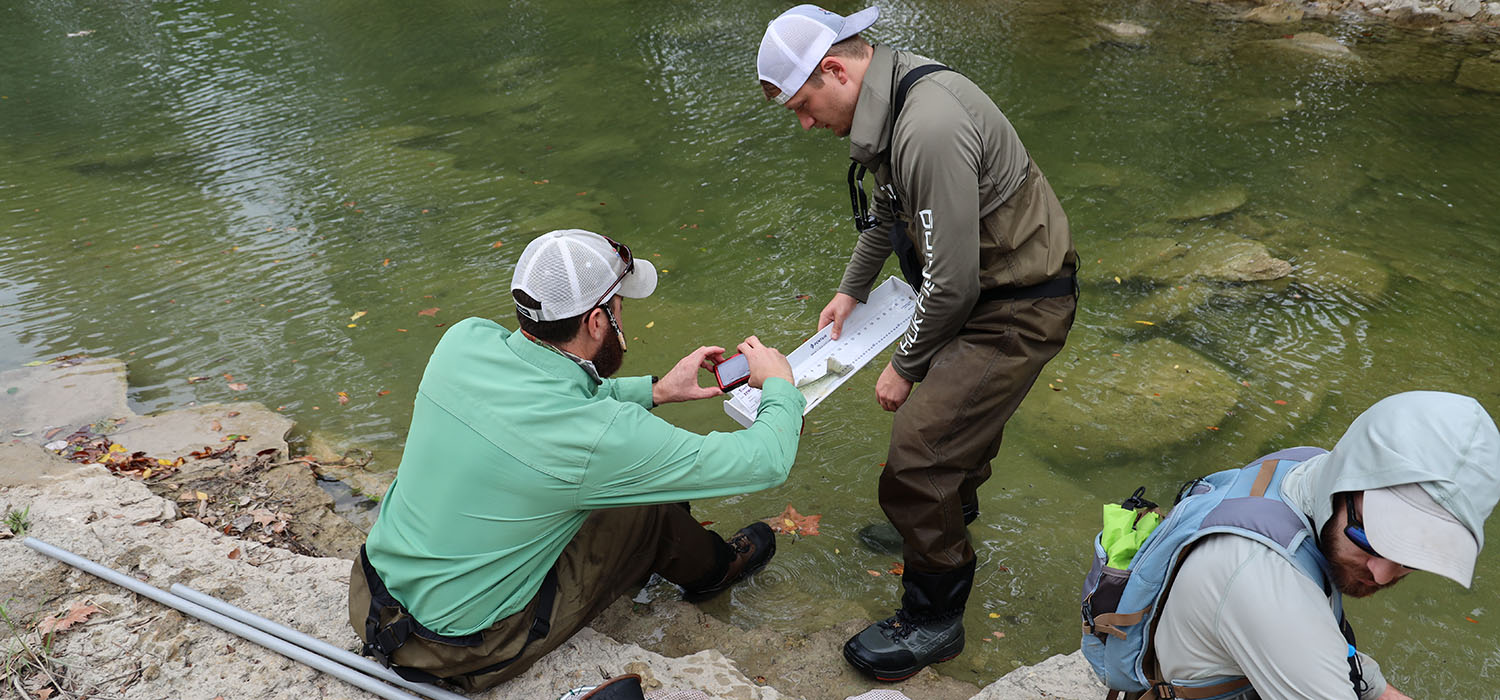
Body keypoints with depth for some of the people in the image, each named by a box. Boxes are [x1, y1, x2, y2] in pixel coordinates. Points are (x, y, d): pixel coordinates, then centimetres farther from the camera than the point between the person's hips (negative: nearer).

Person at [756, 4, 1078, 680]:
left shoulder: (929, 131, -31)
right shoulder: (891, 98, 2)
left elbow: (953, 283, -27)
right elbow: (888, 207, 20)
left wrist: (905, 366, -12)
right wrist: (851, 289, 24)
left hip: (1016, 306, -10)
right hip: (987, 278, 10)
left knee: (916, 465, -7)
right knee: (961, 392, 31)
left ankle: (932, 621, 14)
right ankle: (957, 501, 60)